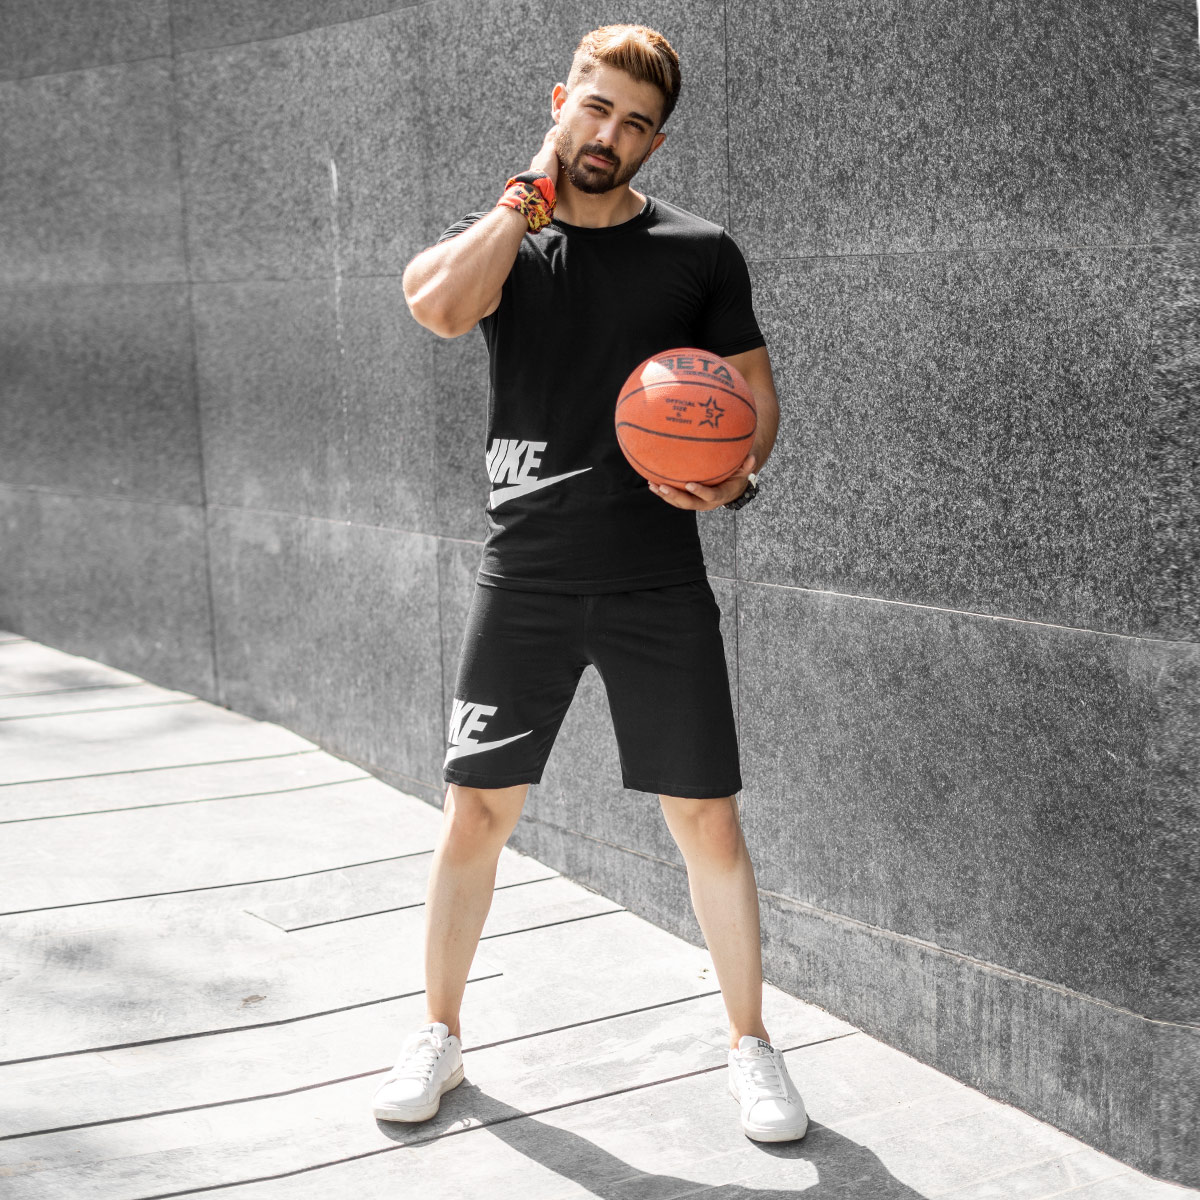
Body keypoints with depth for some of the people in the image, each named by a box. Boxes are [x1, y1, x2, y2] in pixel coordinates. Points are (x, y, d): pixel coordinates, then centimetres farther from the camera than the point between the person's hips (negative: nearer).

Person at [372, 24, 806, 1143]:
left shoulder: (699, 251, 4)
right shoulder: (500, 233, 5)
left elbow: (757, 395, 10)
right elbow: (438, 303, -19)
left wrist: (735, 475, -12)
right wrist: (533, 190, -10)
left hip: (659, 583, 0)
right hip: (525, 577, 1)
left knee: (707, 819, 1)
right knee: (476, 811, 4)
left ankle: (750, 1045, 19)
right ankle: (437, 1034, 24)